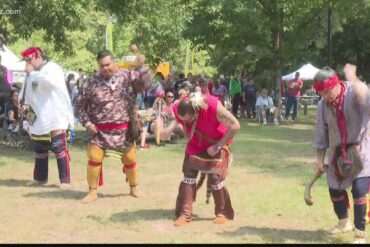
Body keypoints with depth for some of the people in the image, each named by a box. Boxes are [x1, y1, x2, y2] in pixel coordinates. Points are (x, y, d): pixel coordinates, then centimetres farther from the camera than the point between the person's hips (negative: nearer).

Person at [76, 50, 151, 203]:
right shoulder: (92, 82, -5)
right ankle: (92, 191, 11)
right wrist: (87, 123, -6)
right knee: (94, 159, -4)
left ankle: (134, 188, 33)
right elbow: (80, 104, 2)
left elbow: (144, 82, -18)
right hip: (100, 130, -1)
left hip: (124, 130, 1)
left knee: (130, 159, 12)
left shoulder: (127, 76, -4)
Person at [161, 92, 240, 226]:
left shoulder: (213, 106, -36)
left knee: (215, 177, -12)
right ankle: (185, 213, -2)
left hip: (217, 143, -4)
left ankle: (223, 212, 7)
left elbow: (235, 125, -29)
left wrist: (218, 145, -25)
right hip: (195, 144, 4)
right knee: (189, 174, -7)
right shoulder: (179, 109, -24)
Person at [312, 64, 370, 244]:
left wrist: (352, 78, -47)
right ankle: (344, 223, 43)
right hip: (337, 153, 5)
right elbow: (321, 134, 5)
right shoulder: (323, 104, -4)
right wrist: (320, 160, 7)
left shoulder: (355, 91, -19)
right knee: (335, 190, 15)